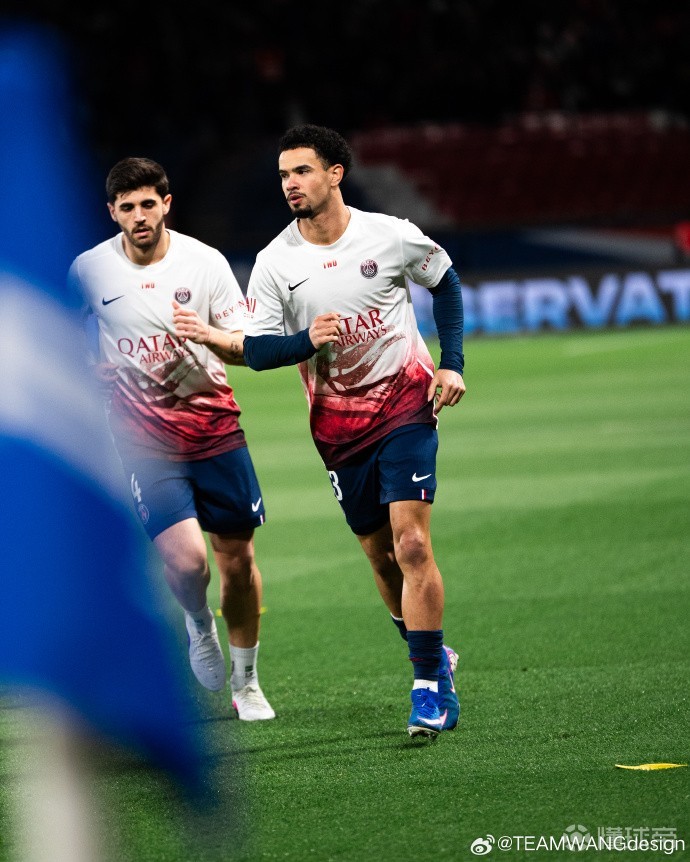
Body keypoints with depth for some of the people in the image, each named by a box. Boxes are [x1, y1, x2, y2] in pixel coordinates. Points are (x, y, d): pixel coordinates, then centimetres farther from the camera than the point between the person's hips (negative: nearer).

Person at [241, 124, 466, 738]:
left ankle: (432, 687, -13)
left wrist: (453, 363, 1)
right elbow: (255, 349, -4)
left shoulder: (390, 236, -8)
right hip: (338, 424, 3)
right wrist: (306, 342, -25)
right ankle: (436, 657, 30)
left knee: (412, 545, -16)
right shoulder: (275, 263, -5)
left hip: (407, 402, -3)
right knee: (380, 555, 8)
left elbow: (445, 281, 9)